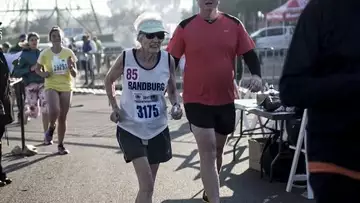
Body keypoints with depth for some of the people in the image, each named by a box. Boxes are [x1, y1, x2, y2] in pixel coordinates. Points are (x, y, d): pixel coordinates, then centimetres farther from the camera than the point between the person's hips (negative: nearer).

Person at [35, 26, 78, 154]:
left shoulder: (68, 53, -2)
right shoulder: (45, 53, -4)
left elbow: (74, 74, 0)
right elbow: (37, 69, 10)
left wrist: (70, 67, -21)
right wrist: (43, 73, -12)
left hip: (66, 88, 2)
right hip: (51, 87, -2)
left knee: (62, 118, 8)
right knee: (54, 111, -27)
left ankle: (60, 145, 23)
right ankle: (51, 128, 7)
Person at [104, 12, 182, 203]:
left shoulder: (168, 60, -7)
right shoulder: (126, 58, -13)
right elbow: (108, 80, 7)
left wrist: (176, 105, -12)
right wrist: (114, 107, -5)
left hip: (158, 129, 3)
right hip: (131, 129, -3)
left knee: (147, 185, 16)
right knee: (147, 185, -13)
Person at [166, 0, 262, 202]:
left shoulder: (234, 24, 1)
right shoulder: (185, 27, -4)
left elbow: (250, 54, 4)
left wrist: (256, 74, -16)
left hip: (226, 100, 3)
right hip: (197, 101, -3)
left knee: (218, 149, 18)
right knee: (207, 151, -7)